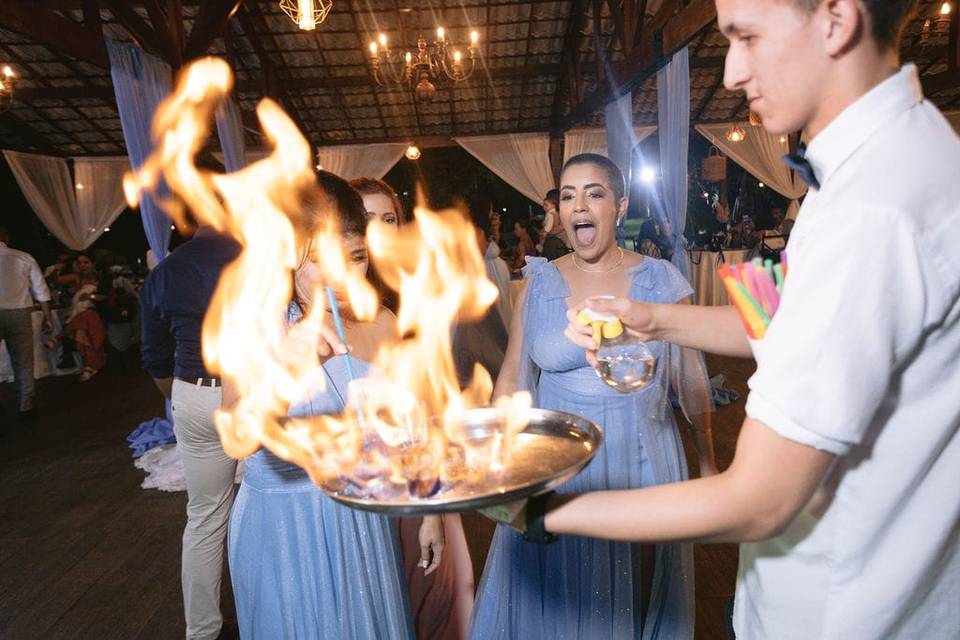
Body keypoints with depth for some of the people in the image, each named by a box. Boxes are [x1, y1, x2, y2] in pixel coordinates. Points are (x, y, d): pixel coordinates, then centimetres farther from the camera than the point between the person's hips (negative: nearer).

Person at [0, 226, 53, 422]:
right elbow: (41, 291, 2)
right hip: (19, 313, 1)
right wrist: (47, 317, 10)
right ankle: (25, 407, 16)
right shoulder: (24, 258, 2)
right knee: (23, 362, 10)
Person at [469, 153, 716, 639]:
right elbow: (510, 381, 3)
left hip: (642, 465, 0)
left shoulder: (661, 280, -4)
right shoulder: (539, 286, -2)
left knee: (635, 596, 19)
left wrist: (708, 460, 2)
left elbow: (691, 377, 1)